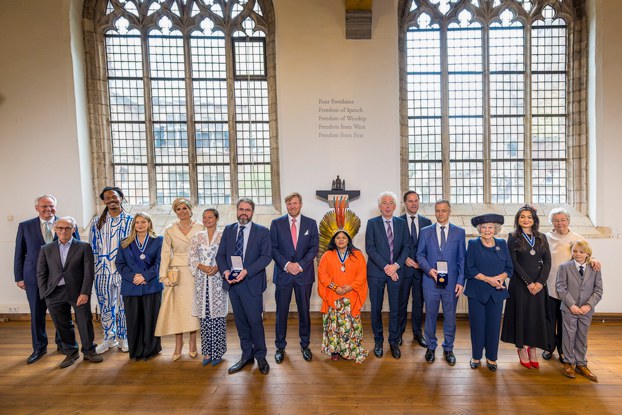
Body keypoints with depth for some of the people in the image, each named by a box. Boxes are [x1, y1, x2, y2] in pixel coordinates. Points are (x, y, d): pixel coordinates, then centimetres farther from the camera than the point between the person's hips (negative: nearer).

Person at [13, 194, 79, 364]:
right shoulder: (25, 226, 3)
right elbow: (19, 254, 6)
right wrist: (19, 277, 4)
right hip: (35, 277, 1)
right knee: (37, 313, 11)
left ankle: (62, 343, 28)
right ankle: (39, 347, 28)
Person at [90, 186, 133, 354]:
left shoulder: (130, 221, 0)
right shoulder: (97, 222, 7)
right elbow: (93, 248, 11)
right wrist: (93, 269, 6)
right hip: (103, 271, 2)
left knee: (124, 305, 8)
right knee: (106, 305, 11)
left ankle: (123, 338, 24)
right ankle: (109, 338, 28)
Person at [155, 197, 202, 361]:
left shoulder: (200, 228, 1)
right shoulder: (169, 230, 4)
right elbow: (165, 254, 3)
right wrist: (163, 275, -5)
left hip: (195, 272, 0)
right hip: (177, 273, 1)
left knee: (194, 307, 5)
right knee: (177, 308, 3)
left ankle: (192, 344, 18)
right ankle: (178, 346, 15)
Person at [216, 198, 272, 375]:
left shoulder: (262, 231, -2)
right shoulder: (228, 230, 10)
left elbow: (266, 256, -9)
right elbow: (220, 254, 8)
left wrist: (246, 271, -19)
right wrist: (225, 271, -10)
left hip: (251, 282, -4)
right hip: (232, 282, 4)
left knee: (255, 321, -1)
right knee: (240, 321, 13)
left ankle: (260, 356, 19)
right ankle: (246, 355, 29)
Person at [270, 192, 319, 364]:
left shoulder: (311, 223, 4)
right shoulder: (276, 223, 3)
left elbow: (314, 247, 0)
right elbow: (273, 248, -1)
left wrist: (300, 265, -11)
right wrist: (286, 264, -13)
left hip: (304, 273, 1)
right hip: (283, 273, 0)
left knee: (304, 311, 10)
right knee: (281, 311, 6)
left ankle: (305, 345, 27)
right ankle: (280, 347, 22)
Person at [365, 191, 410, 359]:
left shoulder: (402, 223, 8)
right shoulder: (372, 223, 0)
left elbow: (406, 246, 3)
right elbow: (370, 248, -7)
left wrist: (396, 265, -11)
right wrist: (386, 267, -13)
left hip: (396, 271, 2)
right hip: (376, 272, -1)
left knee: (395, 308, 7)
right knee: (376, 308, 8)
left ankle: (394, 341, 24)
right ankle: (378, 341, 24)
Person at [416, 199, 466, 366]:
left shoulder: (459, 232, 4)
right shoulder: (425, 231, 5)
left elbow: (462, 259, 3)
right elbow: (420, 255, 5)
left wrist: (461, 281, -4)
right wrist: (429, 269, -12)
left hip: (451, 283, 0)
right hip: (431, 282, 0)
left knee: (450, 317, 10)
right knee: (430, 316, 10)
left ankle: (448, 349, 29)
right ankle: (430, 347, 28)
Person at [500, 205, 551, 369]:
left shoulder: (542, 238, 9)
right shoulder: (513, 238, -1)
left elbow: (547, 262, 2)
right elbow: (514, 263, -7)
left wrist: (540, 282, -10)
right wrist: (528, 282, -14)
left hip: (539, 283, 3)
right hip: (520, 282, -3)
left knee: (537, 315, 5)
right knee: (522, 314, 2)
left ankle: (533, 350, 15)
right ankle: (522, 350, 13)